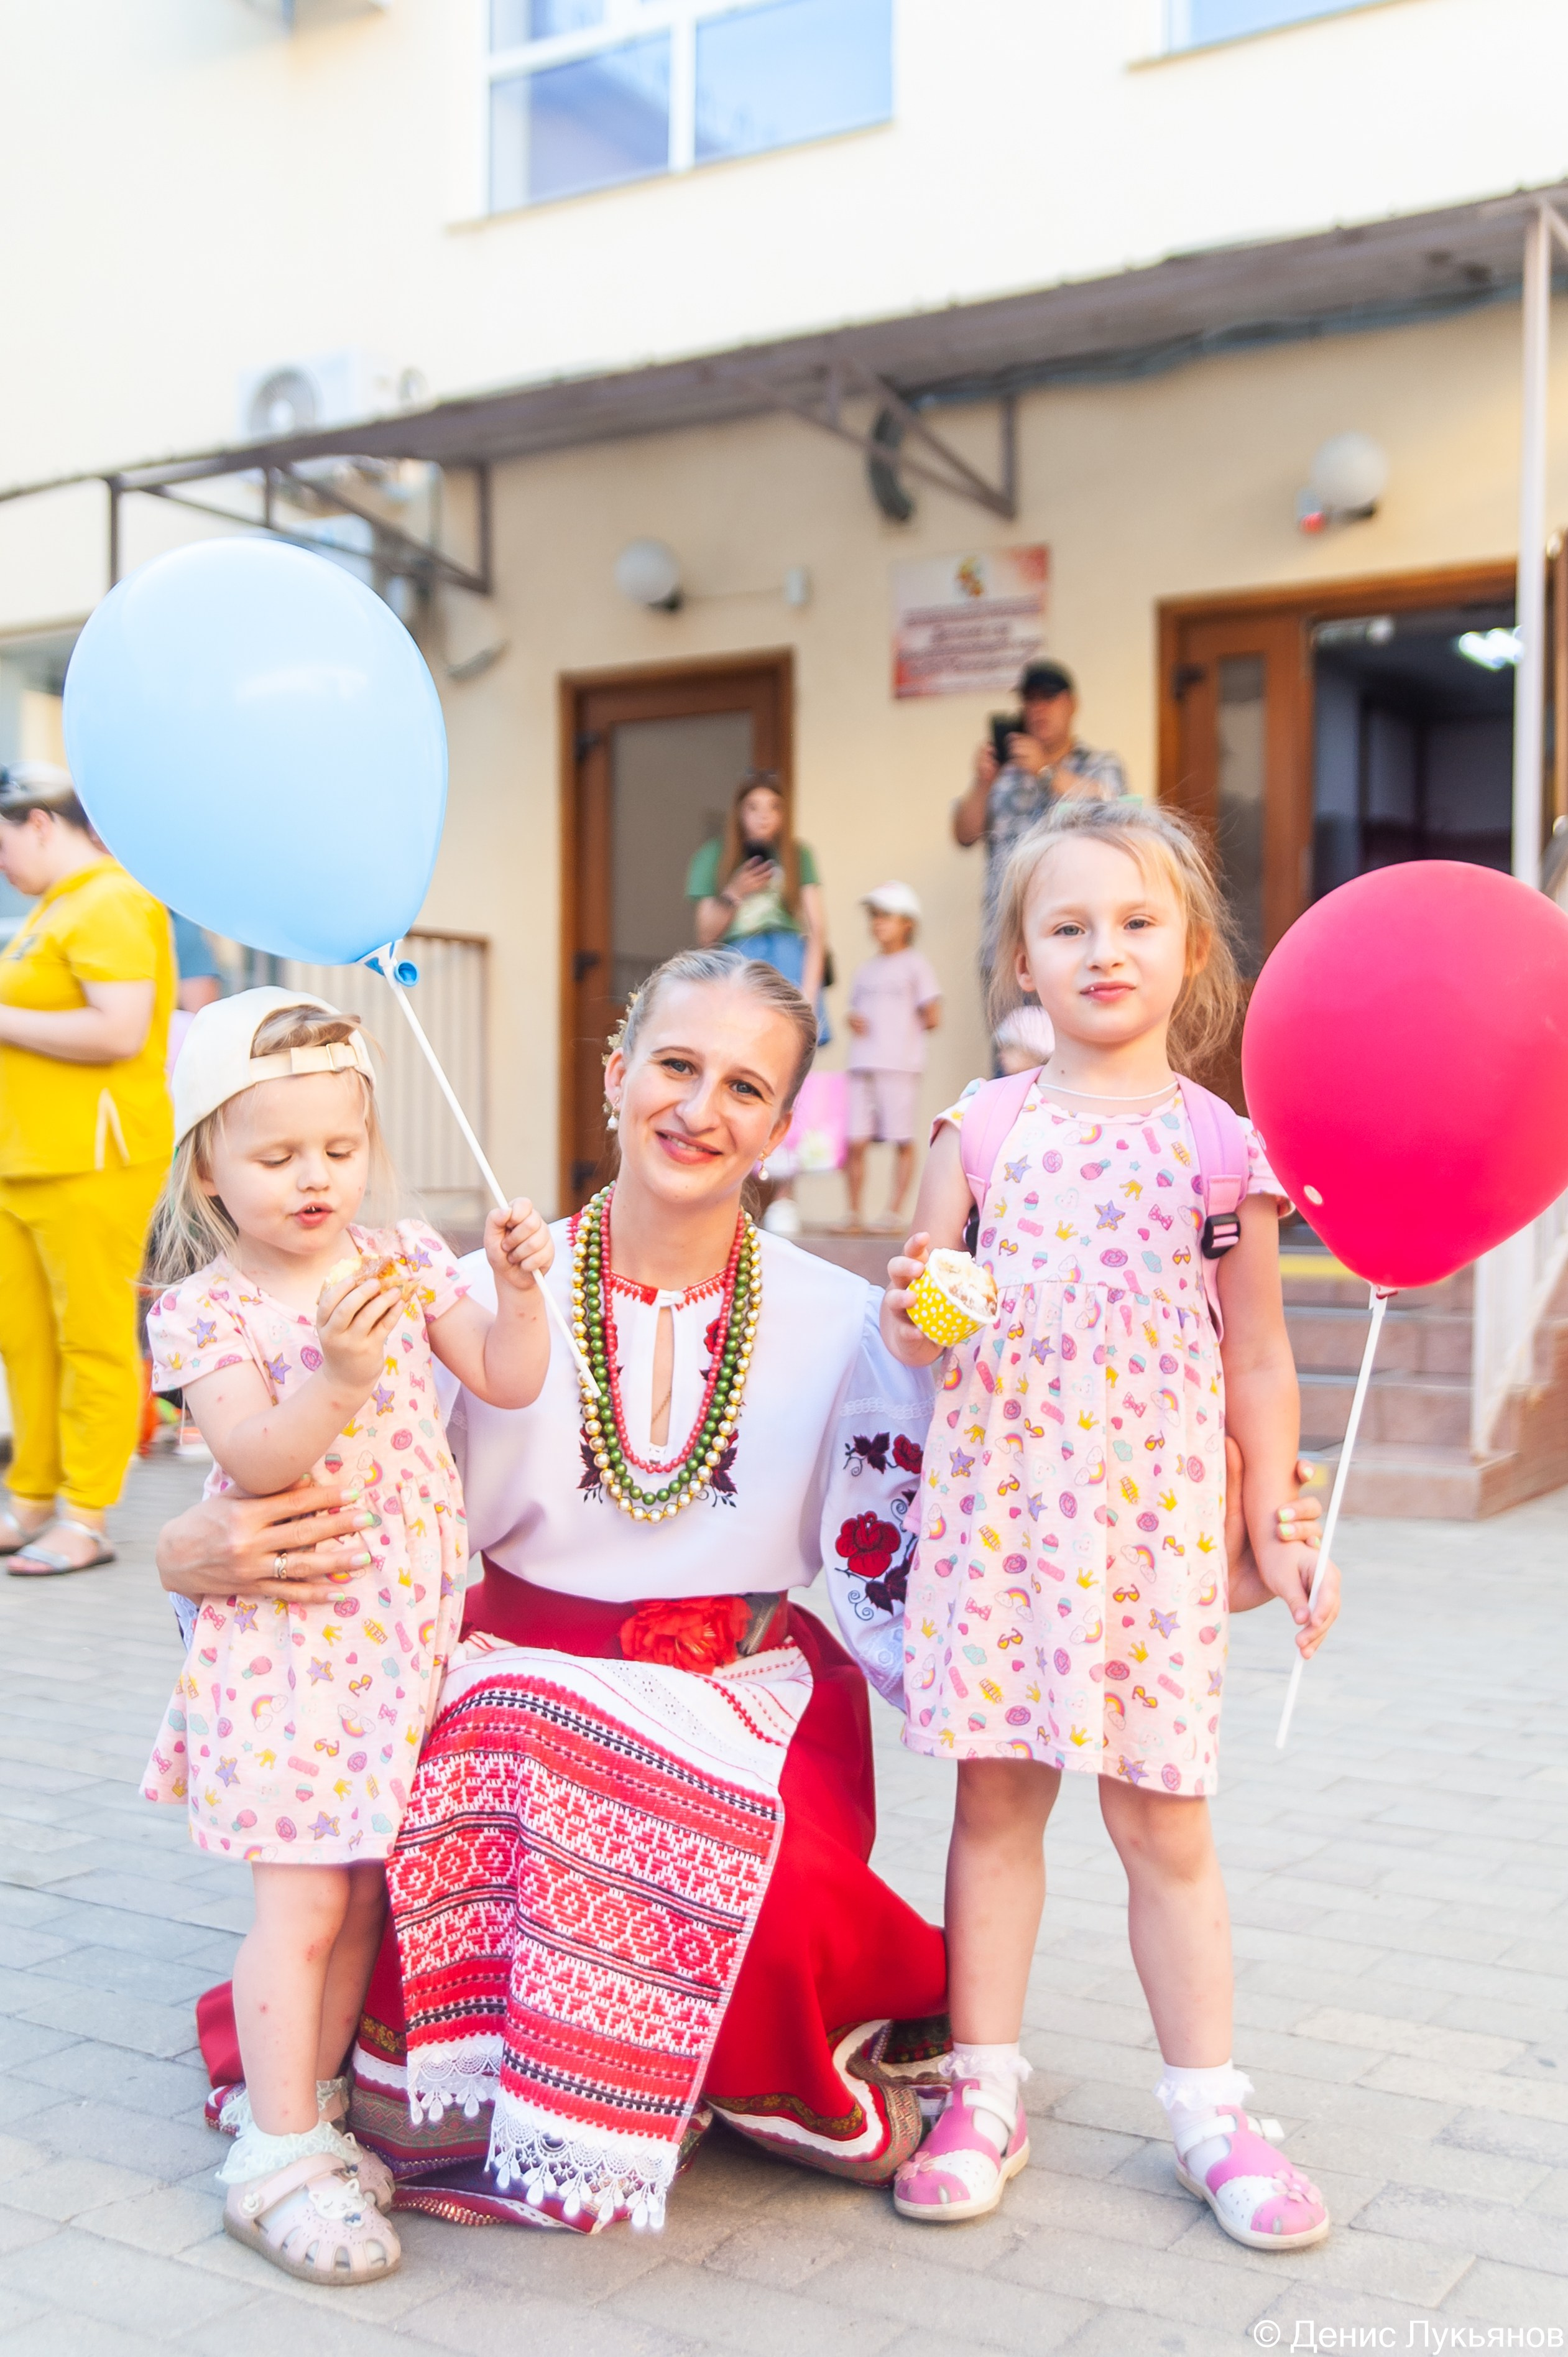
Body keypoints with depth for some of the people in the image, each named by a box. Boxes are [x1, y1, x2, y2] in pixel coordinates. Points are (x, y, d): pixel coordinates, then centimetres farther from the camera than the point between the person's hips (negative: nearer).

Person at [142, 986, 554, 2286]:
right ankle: (277, 2158, 10)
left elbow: (508, 1380, 3)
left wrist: (518, 1290, -14)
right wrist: (339, 1373, -33)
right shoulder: (205, 1310, -8)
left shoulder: (406, 1259, 5)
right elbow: (259, 1462, -20)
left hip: (405, 1628, 5)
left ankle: (309, 2107, 29)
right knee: (303, 1896, -4)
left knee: (364, 1884, 12)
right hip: (291, 1632, -4)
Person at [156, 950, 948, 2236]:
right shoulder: (487, 1298, -3)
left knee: (771, 1912, -29)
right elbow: (340, 1521, 1)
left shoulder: (844, 1325, -2)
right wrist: (199, 1552, -19)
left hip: (751, 1701, 0)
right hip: (519, 1686, 0)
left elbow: (894, 1597, 2)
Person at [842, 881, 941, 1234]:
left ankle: (894, 1212, 4)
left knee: (902, 1140, -2)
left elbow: (933, 1017, 0)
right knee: (856, 1142, 0)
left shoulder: (915, 964, 3)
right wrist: (854, 1021, 4)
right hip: (862, 1065, 5)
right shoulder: (866, 970, 20)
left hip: (900, 1063, -5)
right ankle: (854, 1213, 8)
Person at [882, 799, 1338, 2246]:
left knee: (1162, 1814, 6)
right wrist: (912, 1320, -14)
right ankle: (984, 2092, 21)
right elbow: (921, 1323, 9)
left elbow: (1256, 1356, 6)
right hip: (999, 1493, 1)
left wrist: (1275, 1527, 3)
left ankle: (1209, 2108, 21)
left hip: (1156, 1506, -1)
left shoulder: (1224, 1142, 3)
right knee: (995, 1796, 7)